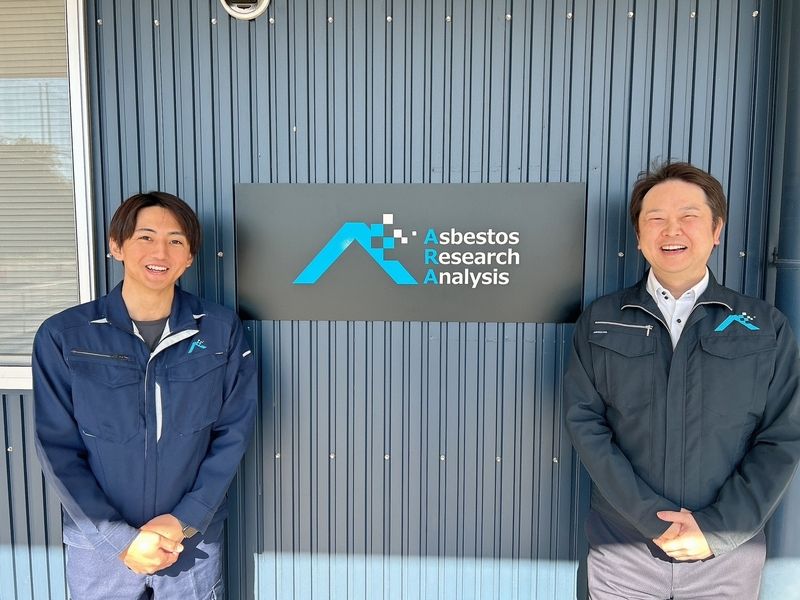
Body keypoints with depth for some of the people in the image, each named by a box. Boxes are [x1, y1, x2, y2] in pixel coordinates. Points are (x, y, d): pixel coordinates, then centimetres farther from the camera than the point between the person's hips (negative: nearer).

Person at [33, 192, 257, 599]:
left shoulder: (221, 331, -9)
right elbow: (57, 448, -7)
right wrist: (120, 537, -11)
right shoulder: (63, 336, -10)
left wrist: (185, 520, -11)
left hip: (194, 540, 0)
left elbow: (233, 433, -5)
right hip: (99, 542, 0)